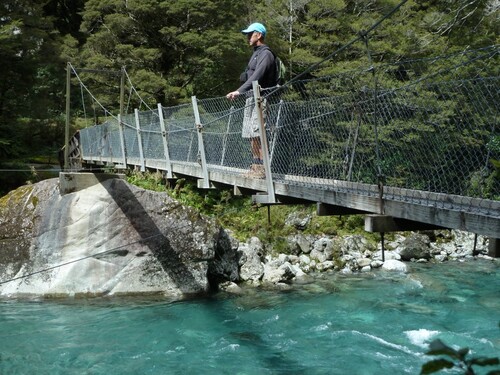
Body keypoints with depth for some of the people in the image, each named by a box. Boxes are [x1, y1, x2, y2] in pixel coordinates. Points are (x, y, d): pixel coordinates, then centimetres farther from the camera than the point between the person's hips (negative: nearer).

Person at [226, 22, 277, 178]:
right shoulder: (255, 54, 22)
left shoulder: (266, 54, -8)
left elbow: (256, 77, -20)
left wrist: (239, 91, -25)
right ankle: (255, 166, 12)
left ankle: (263, 168, -14)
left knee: (257, 133, -15)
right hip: (250, 98, 10)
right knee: (250, 135, 8)